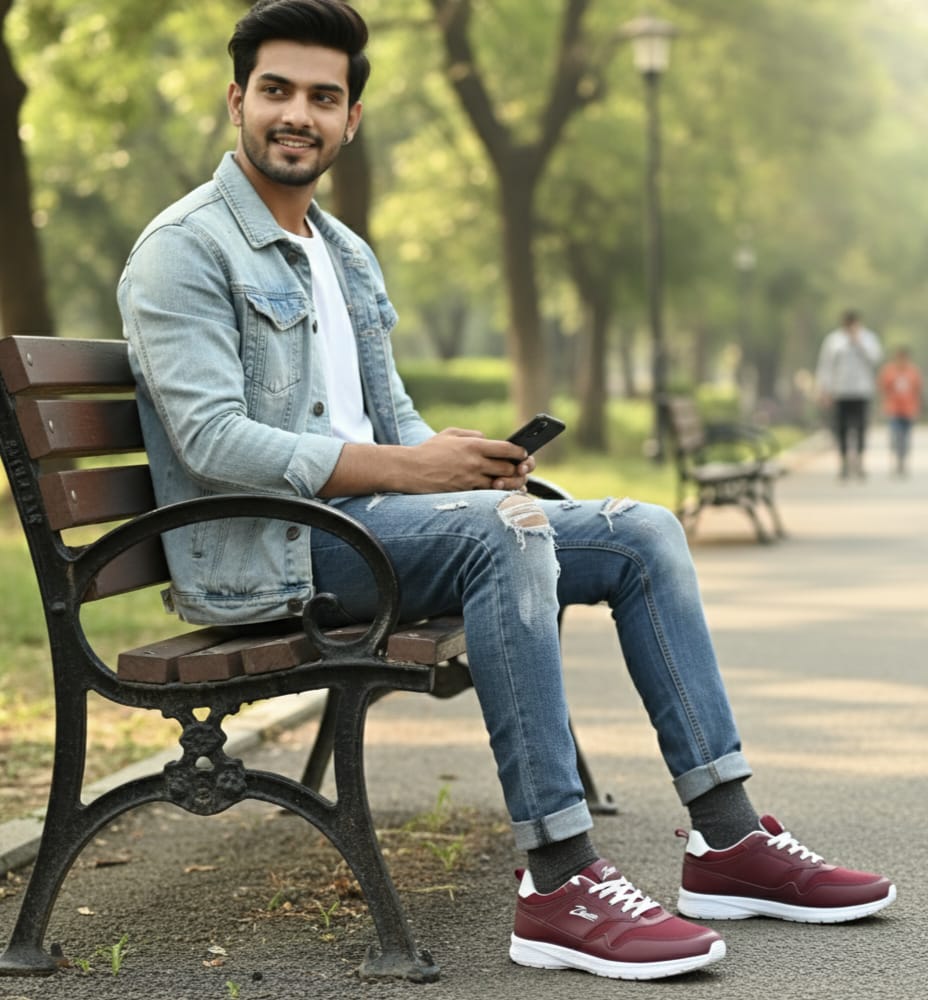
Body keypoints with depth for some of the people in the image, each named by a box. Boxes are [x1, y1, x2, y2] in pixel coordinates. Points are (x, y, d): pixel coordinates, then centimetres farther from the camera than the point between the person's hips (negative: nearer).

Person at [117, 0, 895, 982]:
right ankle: (559, 883, -34)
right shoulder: (183, 251, -7)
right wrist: (405, 468, -23)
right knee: (507, 531, -35)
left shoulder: (346, 255, 21)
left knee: (645, 533, -1)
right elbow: (214, 442, -18)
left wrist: (456, 455, -3)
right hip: (263, 551, -9)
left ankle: (727, 840, -1)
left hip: (363, 514, 9)